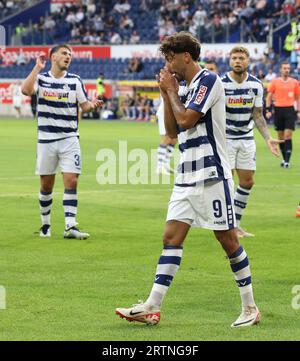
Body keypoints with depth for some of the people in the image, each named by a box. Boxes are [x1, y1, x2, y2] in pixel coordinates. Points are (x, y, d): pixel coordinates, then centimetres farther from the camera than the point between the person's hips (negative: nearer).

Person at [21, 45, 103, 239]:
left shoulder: (75, 80, 4)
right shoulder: (41, 78, 0)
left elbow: (84, 105, 4)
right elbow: (26, 90, -19)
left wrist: (92, 105, -18)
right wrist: (37, 67, -17)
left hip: (69, 139, 0)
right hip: (46, 139, 0)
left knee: (72, 181, -11)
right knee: (46, 184, 6)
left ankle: (70, 226, -10)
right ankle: (45, 225, 22)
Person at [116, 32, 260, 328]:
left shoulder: (209, 80, -10)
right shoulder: (187, 88, 17)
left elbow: (185, 120, -18)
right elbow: (172, 131, 18)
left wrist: (171, 90, -4)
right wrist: (166, 95, 9)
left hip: (212, 176, -9)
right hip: (187, 178, 9)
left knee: (228, 240, -2)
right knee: (171, 237, 0)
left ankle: (250, 307, 9)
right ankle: (152, 307, -3)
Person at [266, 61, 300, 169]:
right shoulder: (275, 81, 4)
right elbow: (269, 96, 7)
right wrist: (268, 110, -2)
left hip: (290, 110, -1)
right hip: (278, 110, 1)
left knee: (288, 136, -9)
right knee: (281, 137, 7)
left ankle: (287, 161, -11)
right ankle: (284, 159, 20)